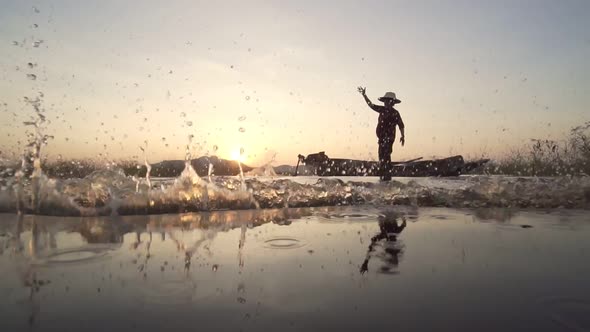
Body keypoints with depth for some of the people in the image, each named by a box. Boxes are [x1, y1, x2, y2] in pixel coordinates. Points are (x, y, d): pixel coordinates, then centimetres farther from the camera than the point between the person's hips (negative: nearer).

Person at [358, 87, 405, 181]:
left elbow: (401, 125, -8)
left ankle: (387, 176, -14)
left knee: (385, 157, -14)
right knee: (382, 157, 10)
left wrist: (403, 136, -16)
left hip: (389, 138, -7)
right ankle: (383, 176, 17)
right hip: (382, 138, 7)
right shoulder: (382, 109, 11)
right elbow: (371, 105, 18)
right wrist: (364, 95, 17)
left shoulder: (395, 113, -6)